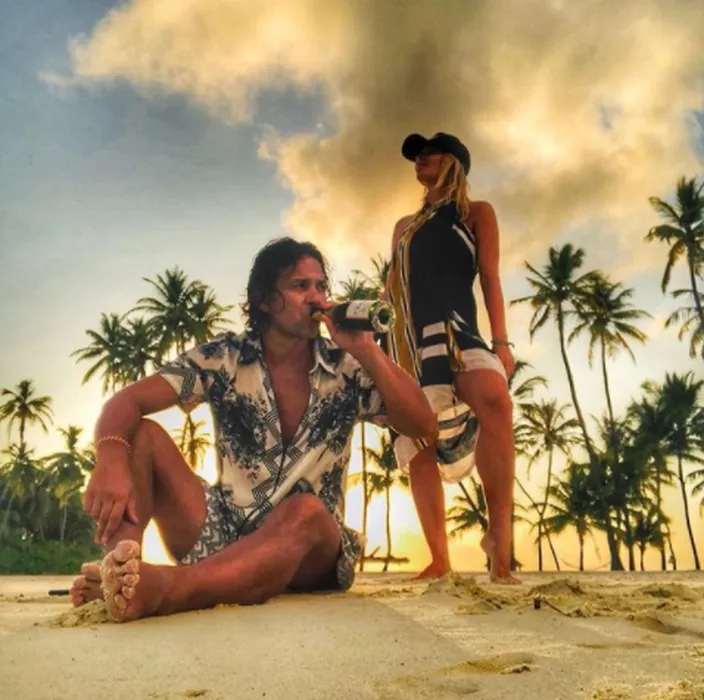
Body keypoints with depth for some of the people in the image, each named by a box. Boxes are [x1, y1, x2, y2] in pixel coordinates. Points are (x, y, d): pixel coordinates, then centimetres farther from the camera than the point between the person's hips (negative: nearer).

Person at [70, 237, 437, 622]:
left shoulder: (347, 369, -3)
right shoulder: (223, 357, -4)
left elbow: (422, 424, -12)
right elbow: (127, 402, -13)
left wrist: (366, 349, -20)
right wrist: (111, 460, -35)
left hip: (312, 541, -1)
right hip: (226, 530, 2)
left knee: (304, 511, -37)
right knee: (142, 435, -16)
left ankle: (162, 587, -57)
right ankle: (121, 572, -39)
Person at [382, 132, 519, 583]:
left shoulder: (477, 213, 15)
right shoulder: (405, 226, 26)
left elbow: (490, 278, 3)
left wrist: (501, 341, -9)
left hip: (453, 327, -5)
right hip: (406, 338, 5)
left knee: (494, 400, -35)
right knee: (417, 444, -3)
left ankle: (500, 535, -29)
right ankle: (439, 560, 2)